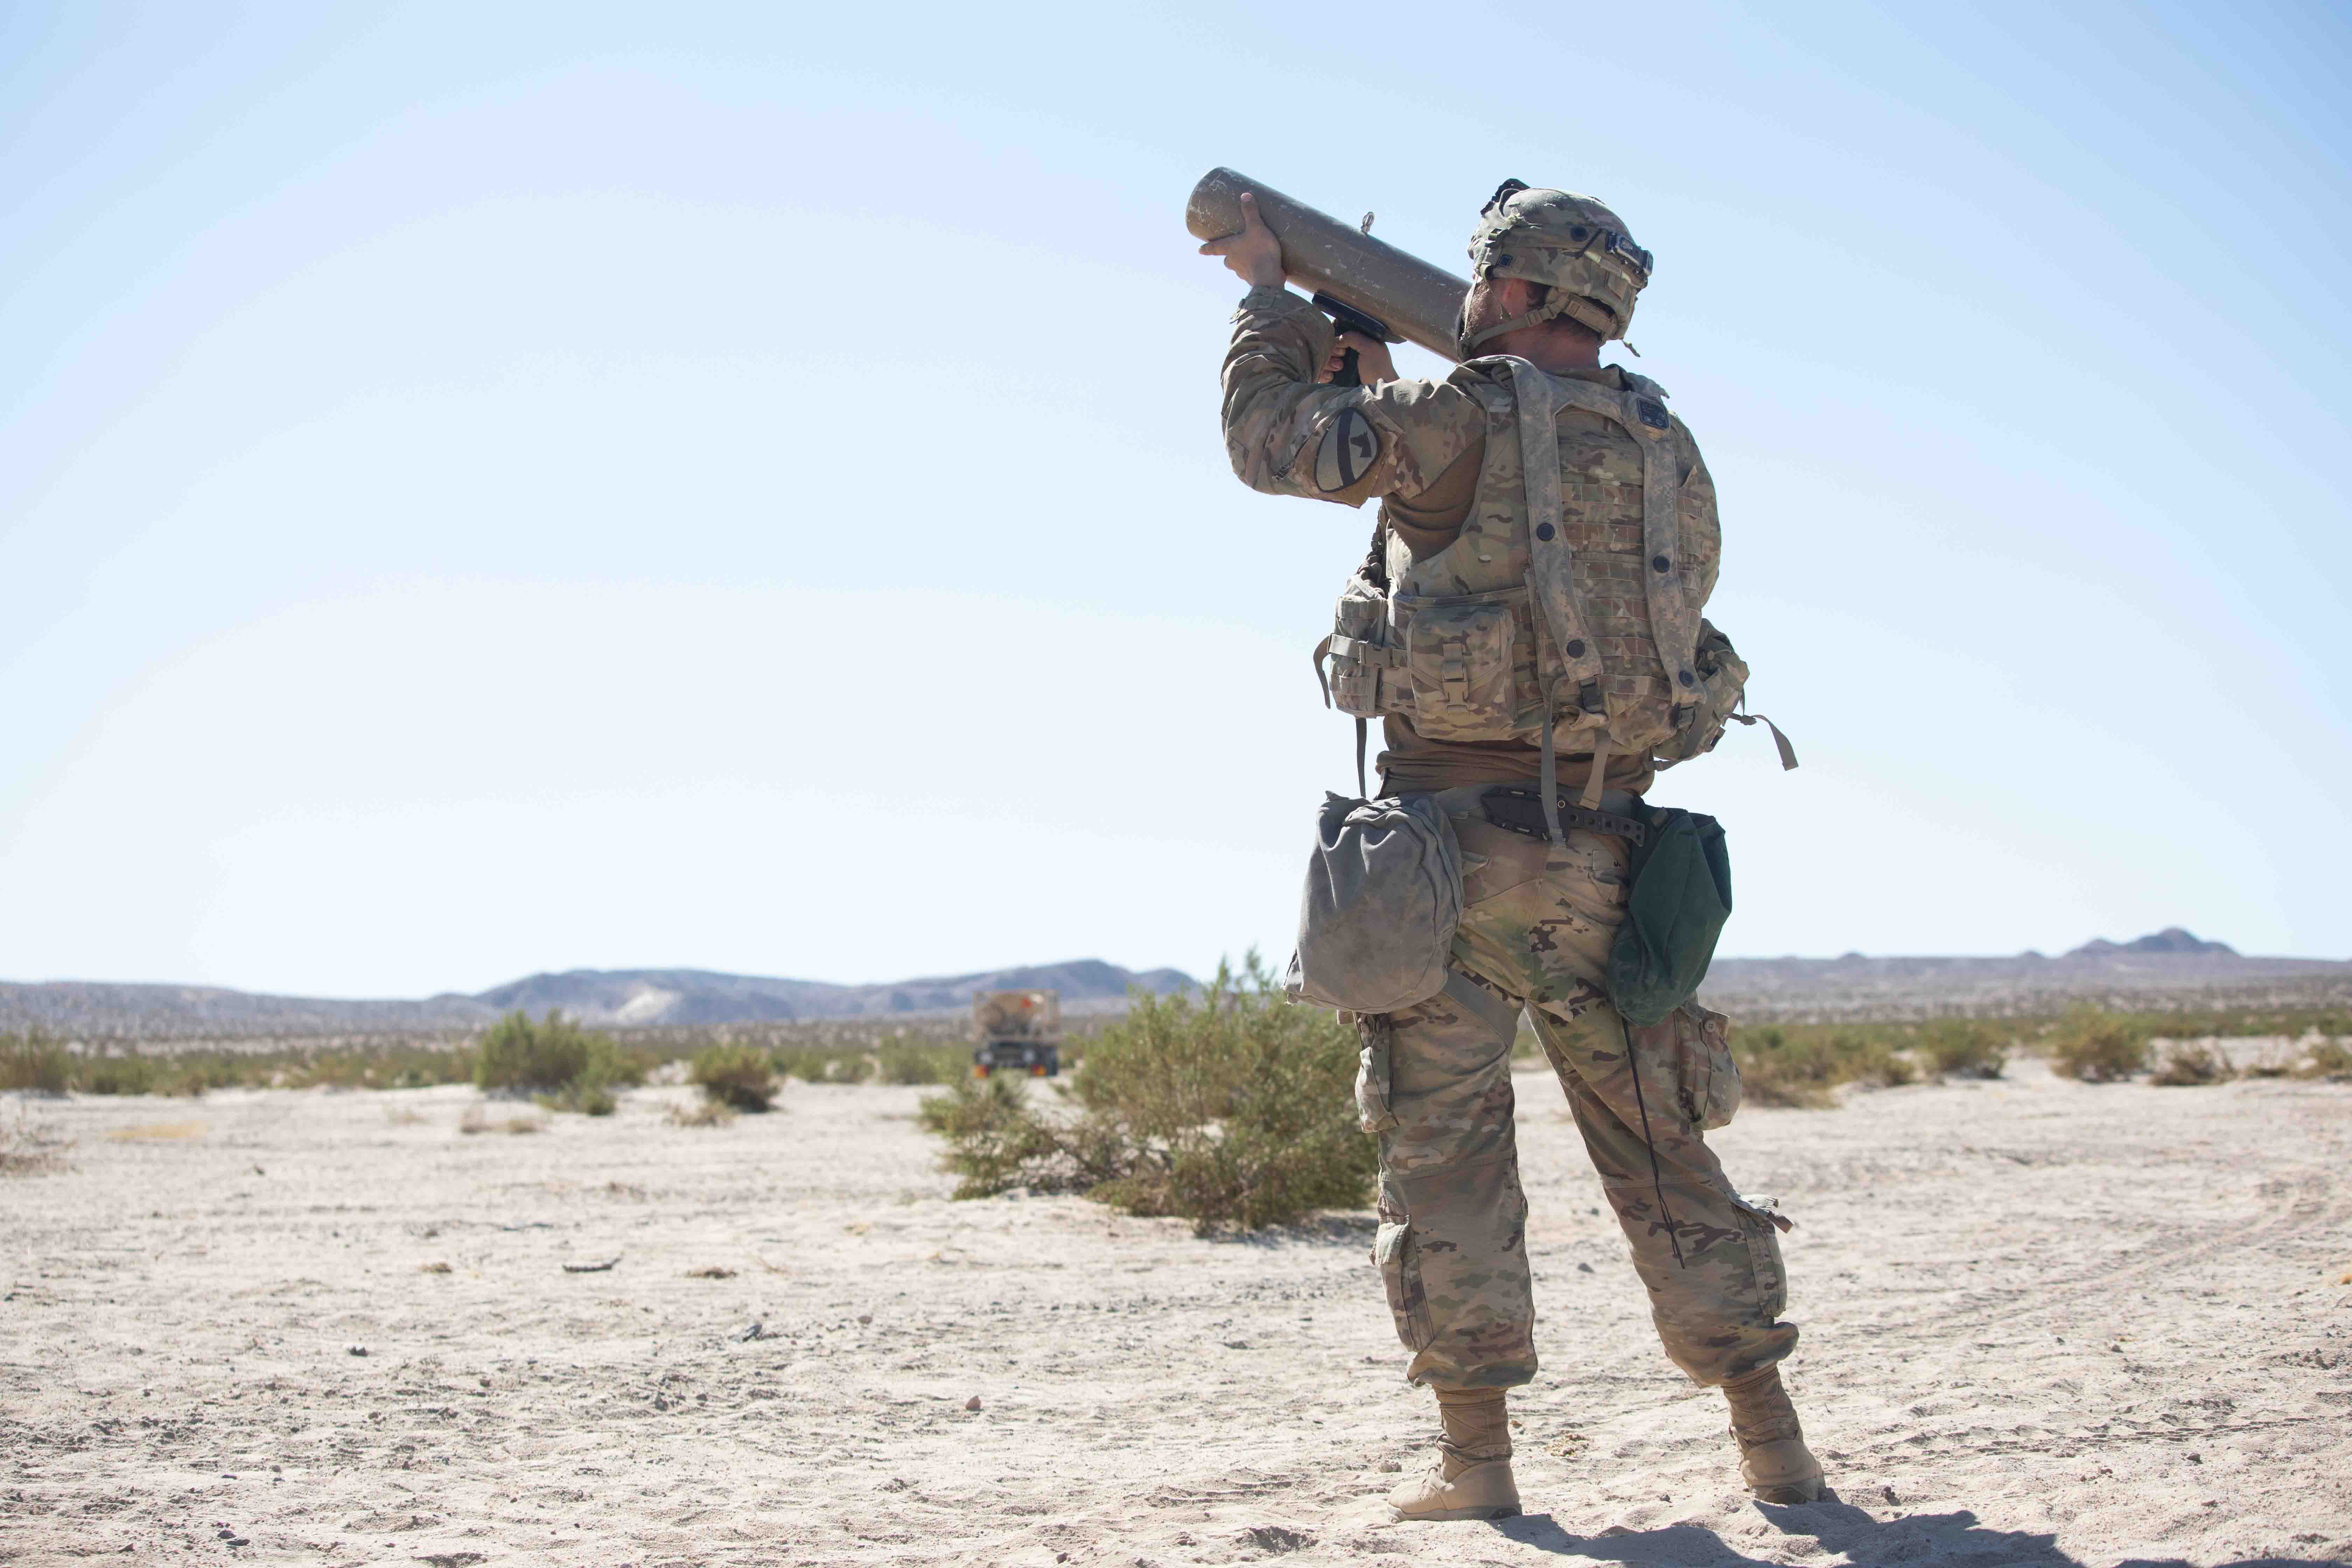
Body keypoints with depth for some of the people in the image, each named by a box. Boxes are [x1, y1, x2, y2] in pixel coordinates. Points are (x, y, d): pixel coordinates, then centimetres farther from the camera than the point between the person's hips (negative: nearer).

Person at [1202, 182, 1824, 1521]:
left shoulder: (1463, 417, -6)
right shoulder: (1670, 451, 12)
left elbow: (1272, 440, 5)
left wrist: (1269, 294, 21)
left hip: (1457, 834, -5)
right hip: (1607, 846, 5)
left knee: (1448, 1148, 3)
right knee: (1662, 1149, 12)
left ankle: (1478, 1461, 5)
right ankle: (1772, 1439, 13)